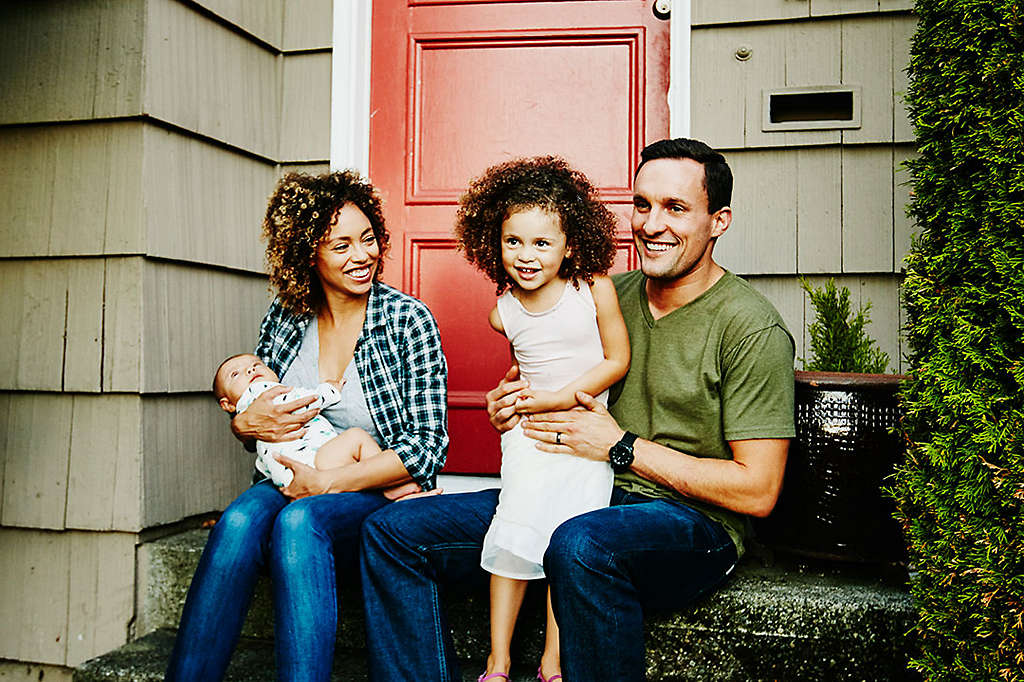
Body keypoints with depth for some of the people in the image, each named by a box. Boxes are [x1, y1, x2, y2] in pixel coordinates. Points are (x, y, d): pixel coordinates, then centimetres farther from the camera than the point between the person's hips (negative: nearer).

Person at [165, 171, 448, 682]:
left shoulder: (408, 321, -7)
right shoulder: (285, 316, 5)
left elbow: (427, 446, -10)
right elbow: (247, 400, 19)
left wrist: (327, 482, -17)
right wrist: (246, 424, -7)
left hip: (382, 496, -3)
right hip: (296, 486, 4)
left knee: (298, 521, -34)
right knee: (240, 520, -29)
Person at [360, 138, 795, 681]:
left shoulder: (751, 327, -9)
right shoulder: (610, 295, 9)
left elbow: (757, 491, -13)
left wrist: (622, 447, -15)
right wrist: (512, 408, -1)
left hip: (692, 523, -6)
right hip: (585, 500, 6)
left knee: (580, 544, -41)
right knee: (393, 531, -5)